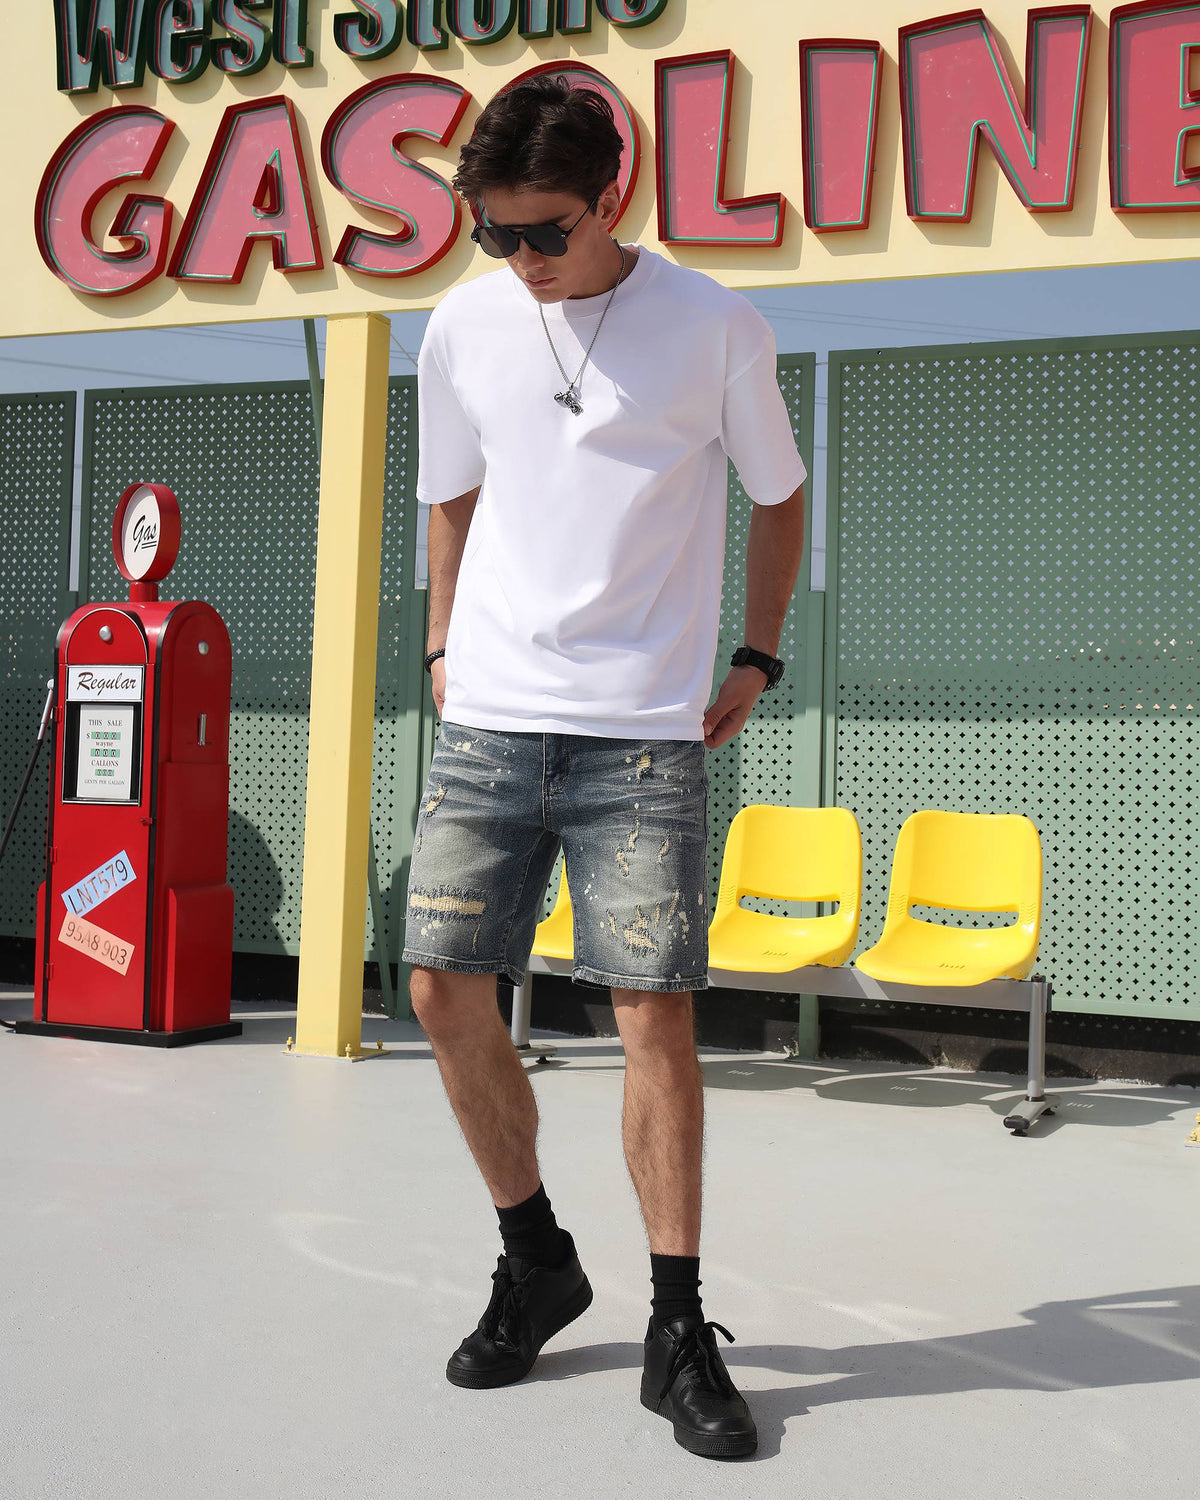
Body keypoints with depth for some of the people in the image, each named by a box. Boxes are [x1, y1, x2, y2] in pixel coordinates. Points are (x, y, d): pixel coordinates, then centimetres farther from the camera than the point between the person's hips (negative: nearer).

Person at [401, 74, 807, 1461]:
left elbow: (779, 498, 12)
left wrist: (756, 659, 7)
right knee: (445, 992, 0)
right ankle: (536, 1265, 22)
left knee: (654, 1013, -6)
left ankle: (677, 1331, 9)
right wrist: (445, 646, 14)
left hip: (642, 735, -3)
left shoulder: (714, 327, -1)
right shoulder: (462, 327, 7)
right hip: (488, 723, 4)